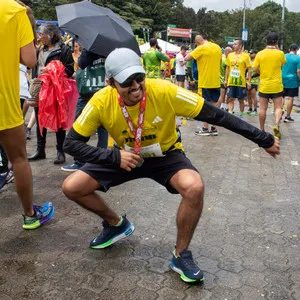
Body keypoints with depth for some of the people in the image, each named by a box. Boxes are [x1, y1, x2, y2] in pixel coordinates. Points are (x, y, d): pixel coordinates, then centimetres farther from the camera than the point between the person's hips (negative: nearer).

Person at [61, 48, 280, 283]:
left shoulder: (165, 91, -29)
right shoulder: (101, 101, -24)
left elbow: (216, 115, -22)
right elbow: (72, 143, -15)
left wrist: (264, 139, -18)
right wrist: (114, 156, -30)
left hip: (166, 155, -2)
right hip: (124, 156, 2)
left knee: (194, 187, -33)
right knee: (72, 187, -11)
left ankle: (181, 255, -5)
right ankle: (116, 224, 18)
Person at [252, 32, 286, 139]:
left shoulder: (260, 54, -4)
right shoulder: (280, 53, -6)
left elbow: (255, 69, -5)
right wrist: (277, 48, 13)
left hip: (264, 86, 1)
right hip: (277, 86, -1)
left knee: (263, 109, 8)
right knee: (278, 108, 6)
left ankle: (262, 130, 15)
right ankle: (276, 125, -17)